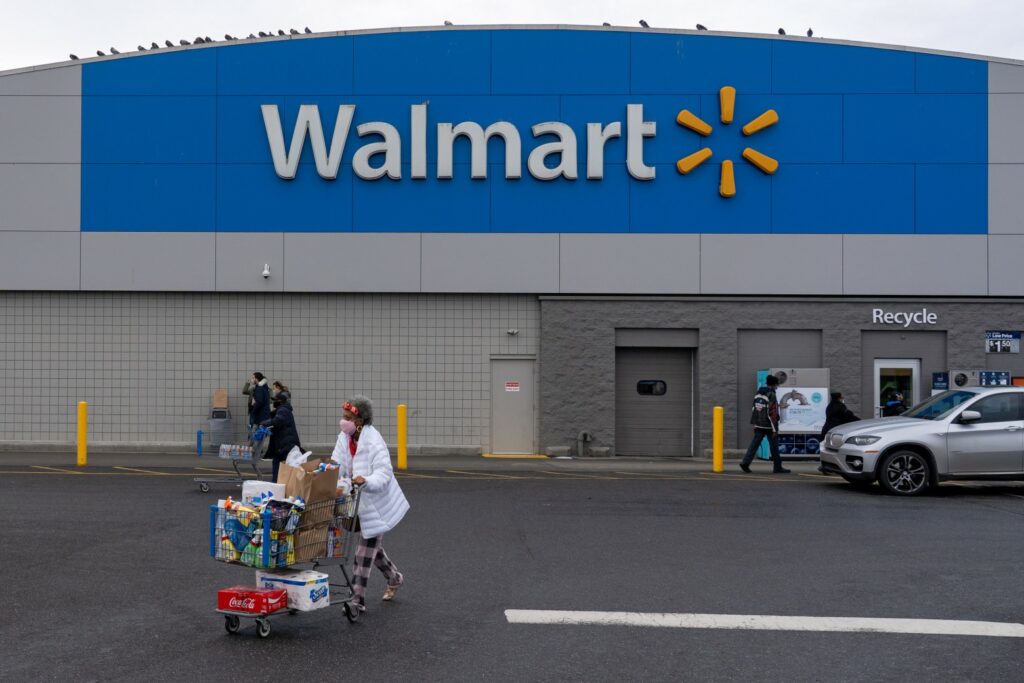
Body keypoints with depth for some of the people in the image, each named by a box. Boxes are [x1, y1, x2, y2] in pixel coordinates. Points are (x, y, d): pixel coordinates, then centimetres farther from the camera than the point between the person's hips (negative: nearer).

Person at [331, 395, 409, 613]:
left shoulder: (374, 443, -23)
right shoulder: (345, 438, -1)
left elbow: (383, 474, -29)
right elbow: (337, 465, -5)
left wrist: (365, 481, -49)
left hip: (377, 504, -8)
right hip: (360, 503, 8)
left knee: (365, 552, -6)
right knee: (372, 546, 21)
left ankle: (357, 599, -1)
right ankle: (394, 578, 44)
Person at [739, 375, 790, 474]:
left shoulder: (758, 393, 8)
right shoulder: (771, 395, -15)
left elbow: (753, 409, 14)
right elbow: (772, 413, -17)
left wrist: (754, 424, 20)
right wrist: (774, 429, -15)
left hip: (758, 425, 6)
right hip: (769, 426, -6)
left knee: (754, 444, 5)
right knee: (774, 446, 4)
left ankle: (745, 462, -7)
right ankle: (777, 468, 11)